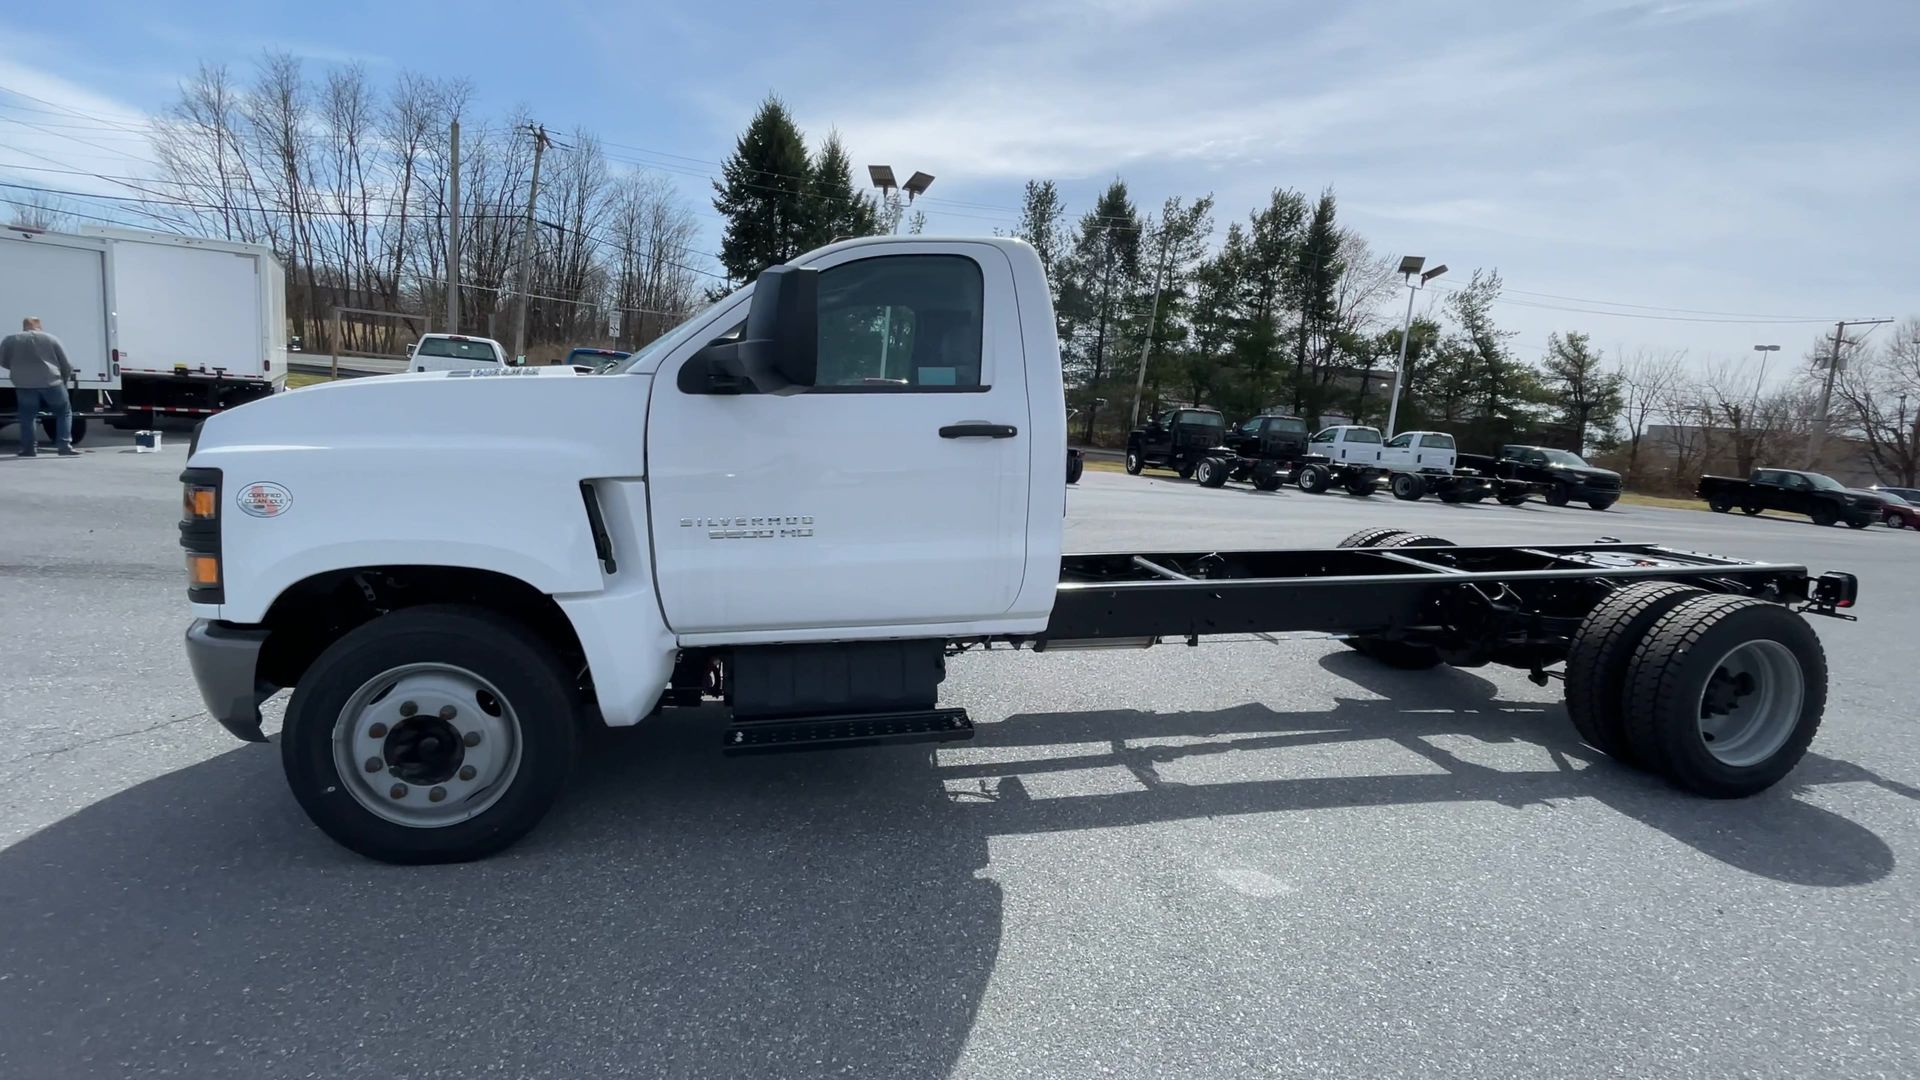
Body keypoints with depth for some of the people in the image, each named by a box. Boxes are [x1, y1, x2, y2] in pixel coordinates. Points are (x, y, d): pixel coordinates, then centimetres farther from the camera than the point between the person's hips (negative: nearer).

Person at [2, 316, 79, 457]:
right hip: (51, 383, -1)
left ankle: (28, 448, 10)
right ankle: (64, 446, 0)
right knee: (64, 413, 12)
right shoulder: (51, 339, 7)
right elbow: (66, 365, 8)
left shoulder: (10, 340, 9)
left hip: (25, 385, 1)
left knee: (27, 416, 15)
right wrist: (63, 380, 24)